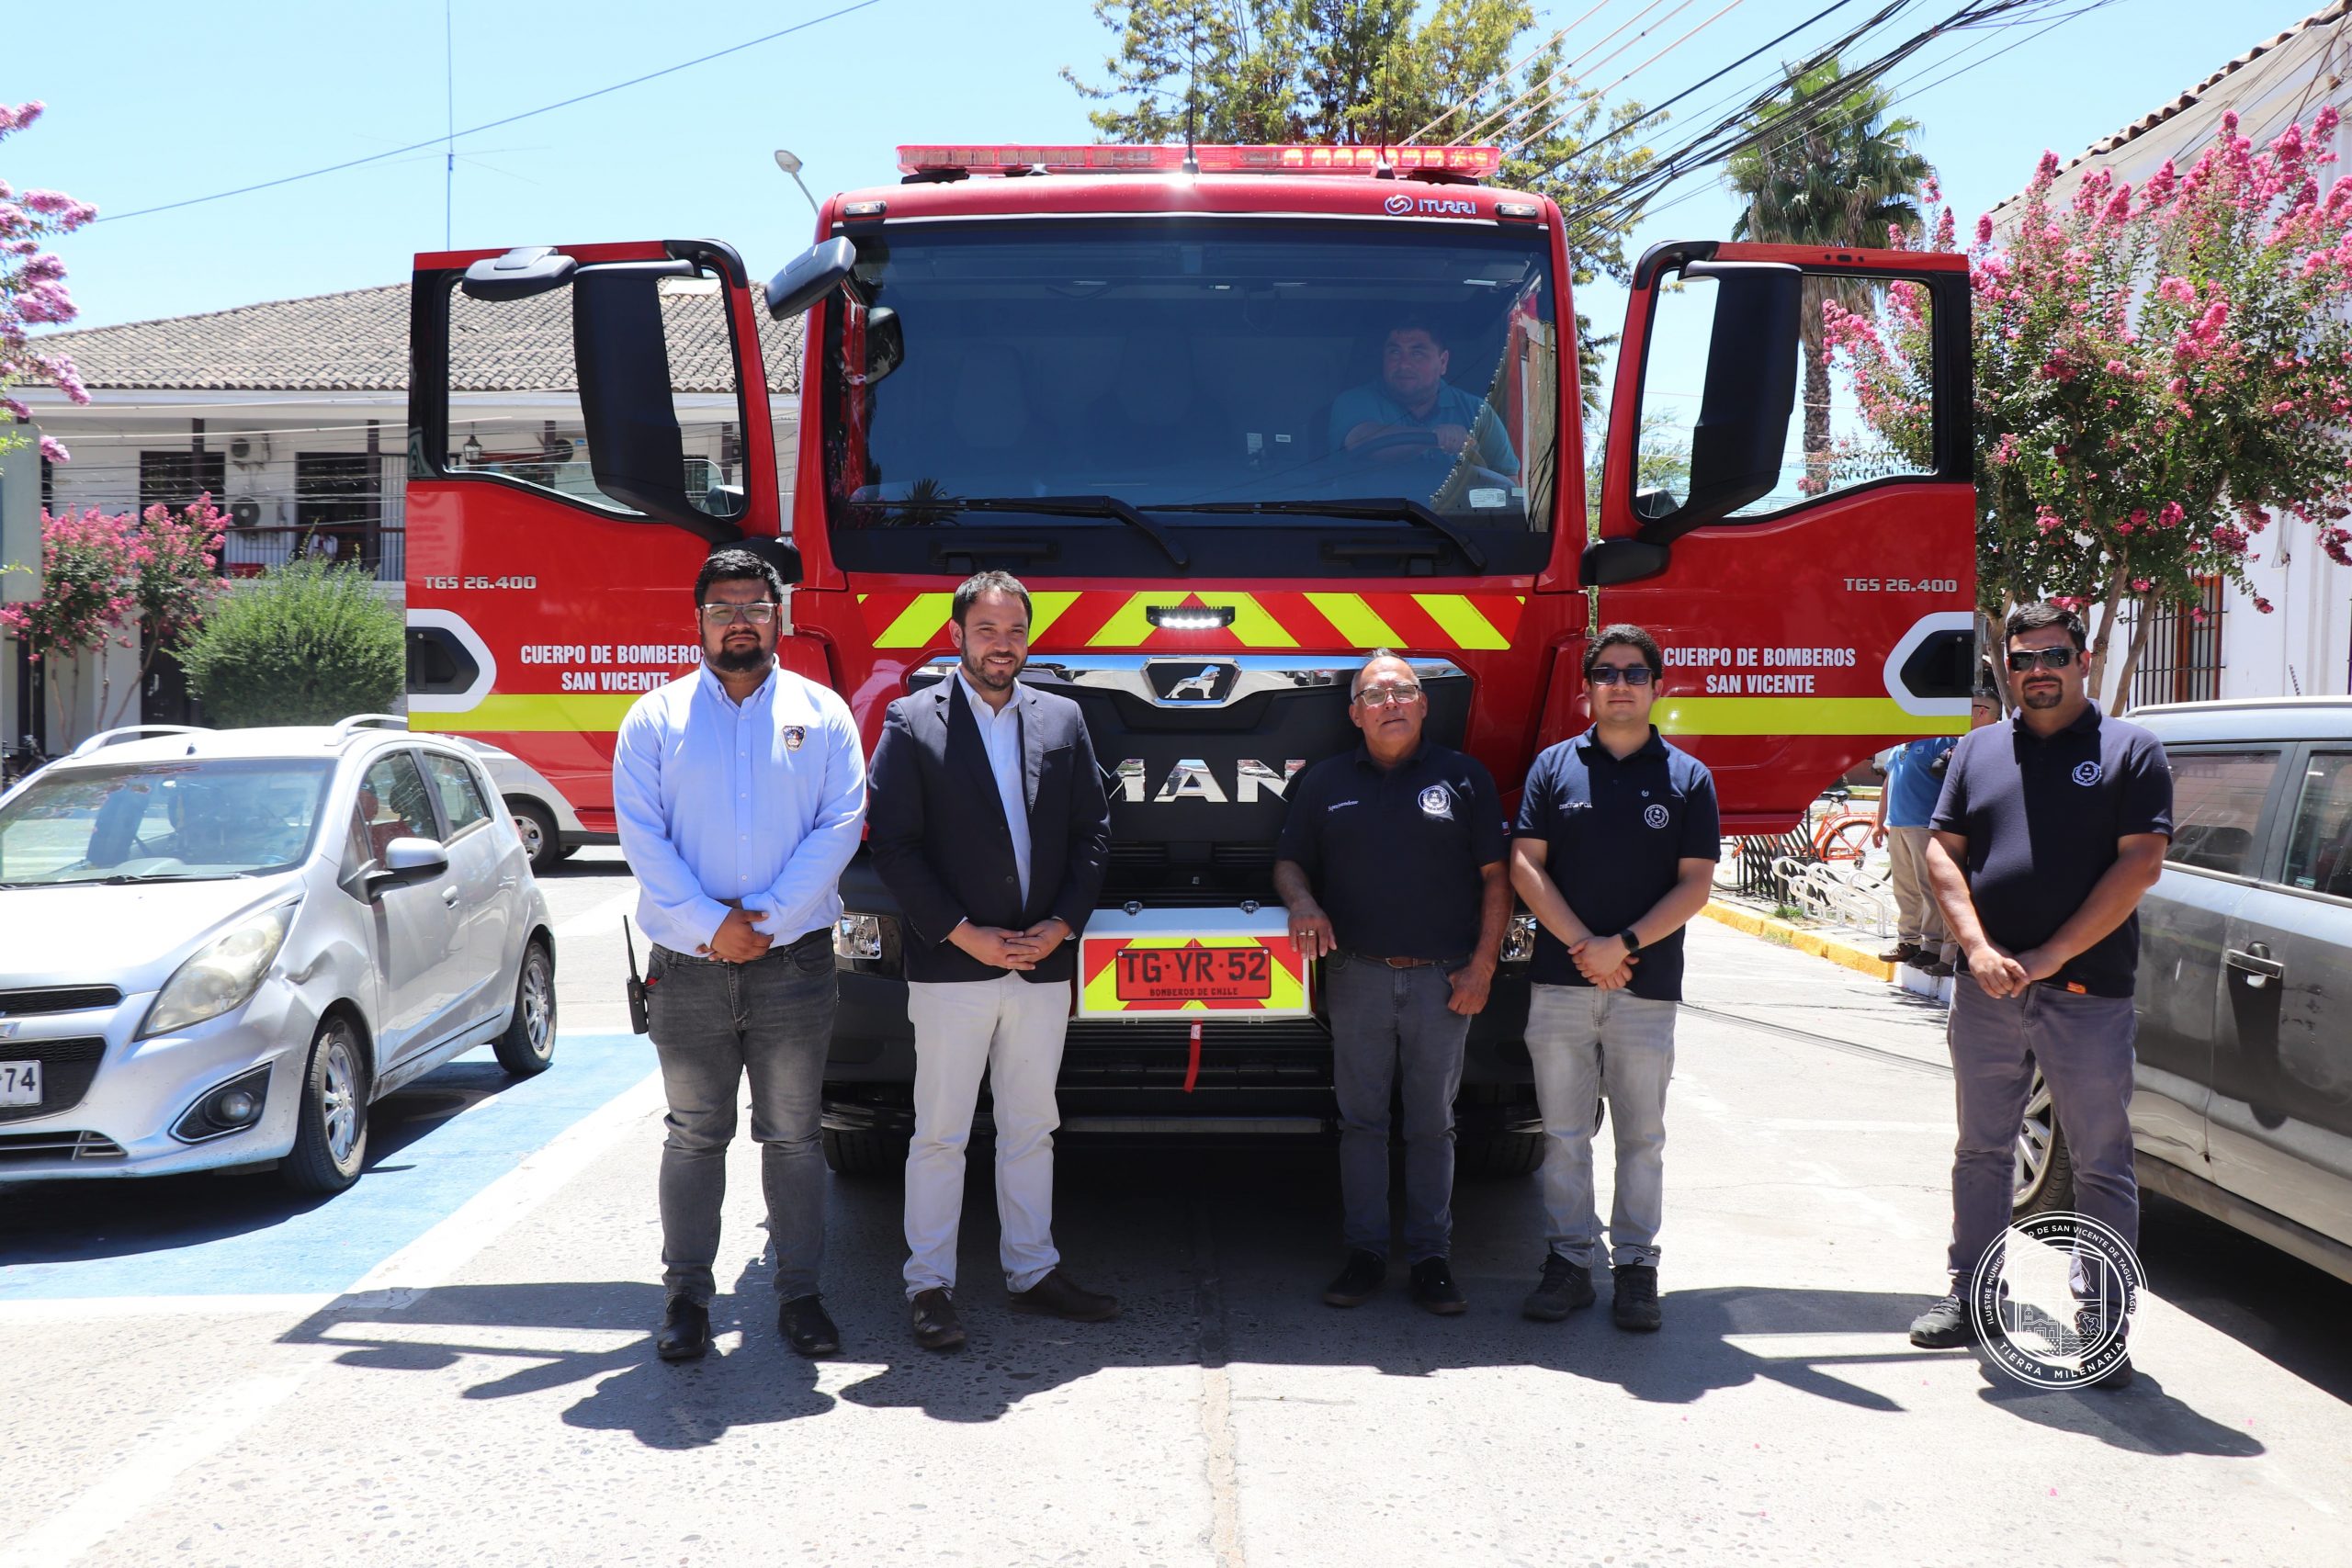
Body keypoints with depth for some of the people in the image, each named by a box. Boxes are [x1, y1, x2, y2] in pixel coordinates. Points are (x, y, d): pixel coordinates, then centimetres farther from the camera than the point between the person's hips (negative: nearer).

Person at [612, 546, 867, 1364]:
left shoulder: (821, 713, 6)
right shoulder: (656, 717, 6)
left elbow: (839, 826, -1)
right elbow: (641, 835, -2)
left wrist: (769, 920, -11)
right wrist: (708, 925, -12)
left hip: (794, 961, 0)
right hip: (687, 970, 0)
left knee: (794, 1137, 6)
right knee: (695, 1136, 7)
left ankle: (800, 1294, 15)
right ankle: (687, 1296, 16)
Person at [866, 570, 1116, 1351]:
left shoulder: (1063, 720, 9)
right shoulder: (912, 723, -3)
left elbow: (1093, 831, 8)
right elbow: (892, 844, -8)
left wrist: (1061, 924, -5)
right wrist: (963, 934, -12)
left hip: (1043, 965, 4)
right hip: (950, 967, -4)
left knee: (1031, 1129, 13)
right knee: (940, 1134, 3)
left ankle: (1032, 1271, 25)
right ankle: (929, 1286, 12)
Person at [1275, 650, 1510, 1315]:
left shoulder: (1463, 777, 5)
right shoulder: (1325, 782, 10)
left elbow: (1495, 877, 3)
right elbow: (1289, 862, 14)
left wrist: (1482, 965, -4)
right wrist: (1302, 903, -9)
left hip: (1442, 980, -1)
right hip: (1358, 978, 1)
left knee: (1432, 1125, 5)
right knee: (1362, 1121, 6)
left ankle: (1431, 1256, 12)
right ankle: (1364, 1253, 13)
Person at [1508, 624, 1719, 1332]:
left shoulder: (1687, 777, 5)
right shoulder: (1553, 766, 6)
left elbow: (1696, 883, -1)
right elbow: (1525, 864, 0)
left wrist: (1624, 944, -12)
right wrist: (1583, 946, -10)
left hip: (1648, 987, 0)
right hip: (1560, 981, 1)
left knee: (1642, 1135, 5)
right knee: (1565, 1132, 5)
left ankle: (1636, 1267, 13)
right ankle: (1569, 1260, 14)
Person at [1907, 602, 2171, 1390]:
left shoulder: (2130, 750, 1)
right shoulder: (1978, 750, 12)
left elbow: (2139, 865, -8)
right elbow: (1943, 853, 7)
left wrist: (2050, 956, -14)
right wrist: (1978, 948, -9)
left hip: (2088, 994, -4)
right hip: (1986, 991, 4)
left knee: (2102, 1166, 2)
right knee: (1982, 1151, 13)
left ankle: (2105, 1324, 9)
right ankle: (1971, 1296, 25)